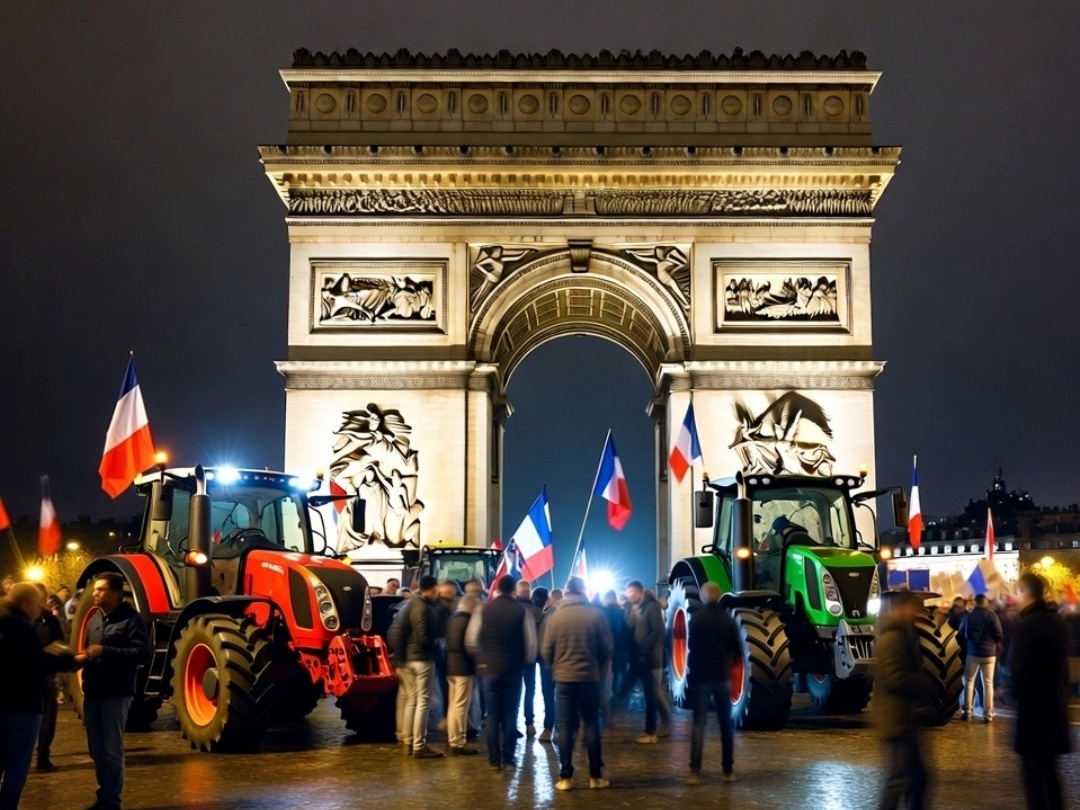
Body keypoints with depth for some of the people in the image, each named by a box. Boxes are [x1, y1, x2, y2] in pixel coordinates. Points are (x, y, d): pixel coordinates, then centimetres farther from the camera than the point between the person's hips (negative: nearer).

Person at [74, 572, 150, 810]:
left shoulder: (131, 619, -8)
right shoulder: (94, 619, 15)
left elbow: (142, 654, -19)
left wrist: (105, 651, -23)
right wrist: (81, 657, 2)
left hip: (116, 694, -7)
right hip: (93, 693, 7)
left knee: (112, 750, -3)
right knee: (97, 750, 13)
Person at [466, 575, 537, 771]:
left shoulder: (485, 609, -2)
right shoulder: (522, 611, -5)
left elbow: (471, 639, -1)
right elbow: (531, 642, -5)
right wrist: (526, 661, 11)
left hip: (490, 668, 1)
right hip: (514, 669, -1)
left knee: (493, 716, 8)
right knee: (510, 716, 6)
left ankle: (494, 759, 8)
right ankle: (508, 759, 5)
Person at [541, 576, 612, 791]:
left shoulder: (555, 616, -5)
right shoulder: (596, 614, -6)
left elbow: (546, 650, -2)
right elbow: (607, 648, -2)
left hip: (563, 678, 0)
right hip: (590, 677, 0)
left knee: (565, 728, 5)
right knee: (591, 726, 8)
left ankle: (565, 777, 4)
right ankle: (595, 776, 10)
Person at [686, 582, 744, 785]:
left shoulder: (697, 617, -7)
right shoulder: (728, 619, 3)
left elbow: (692, 646, -10)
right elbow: (737, 649, 5)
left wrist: (691, 667, 5)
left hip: (701, 676, -3)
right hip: (722, 676, 3)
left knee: (699, 723, -3)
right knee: (726, 723, 10)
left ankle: (695, 771, -11)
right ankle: (728, 770, 11)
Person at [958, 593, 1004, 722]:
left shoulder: (968, 615, 3)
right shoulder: (991, 615, -5)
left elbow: (960, 635, 8)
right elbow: (999, 635, -8)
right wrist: (998, 645, 10)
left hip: (972, 653, 1)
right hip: (989, 653, -1)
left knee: (969, 682, 11)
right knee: (988, 683, 4)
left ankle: (967, 712, 7)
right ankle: (988, 714, 0)